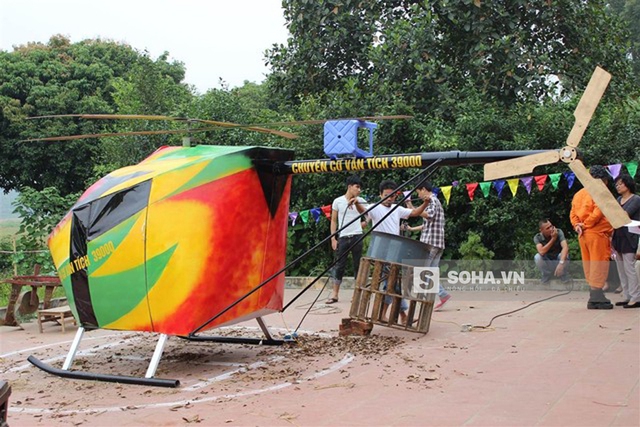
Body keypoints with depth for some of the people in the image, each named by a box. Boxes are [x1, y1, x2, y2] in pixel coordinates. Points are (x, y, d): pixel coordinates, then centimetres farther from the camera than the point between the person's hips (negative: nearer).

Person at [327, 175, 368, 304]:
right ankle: (335, 294, 6)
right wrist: (333, 238, -1)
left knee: (358, 265, 4)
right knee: (340, 265, 1)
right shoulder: (338, 201, 0)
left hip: (357, 237, 1)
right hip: (343, 237, -1)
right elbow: (334, 221, 4)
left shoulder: (361, 201, 4)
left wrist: (363, 223, 0)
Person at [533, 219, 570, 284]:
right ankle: (546, 276, -3)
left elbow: (565, 247, -37)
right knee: (537, 257, -30)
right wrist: (553, 239, -34)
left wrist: (561, 263, -52)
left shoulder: (558, 232, -22)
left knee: (563, 255, -33)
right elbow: (541, 252, -35)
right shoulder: (537, 237, -19)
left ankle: (563, 276, -5)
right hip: (547, 261, 1)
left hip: (559, 259, 0)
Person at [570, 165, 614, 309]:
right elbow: (598, 213, -18)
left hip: (583, 235, 8)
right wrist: (585, 225, -8)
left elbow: (573, 213, 10)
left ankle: (594, 296, 16)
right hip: (597, 233, -7)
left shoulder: (579, 194, 13)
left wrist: (577, 226, 0)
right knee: (599, 264, -3)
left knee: (589, 265, 11)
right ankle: (596, 298, -4)